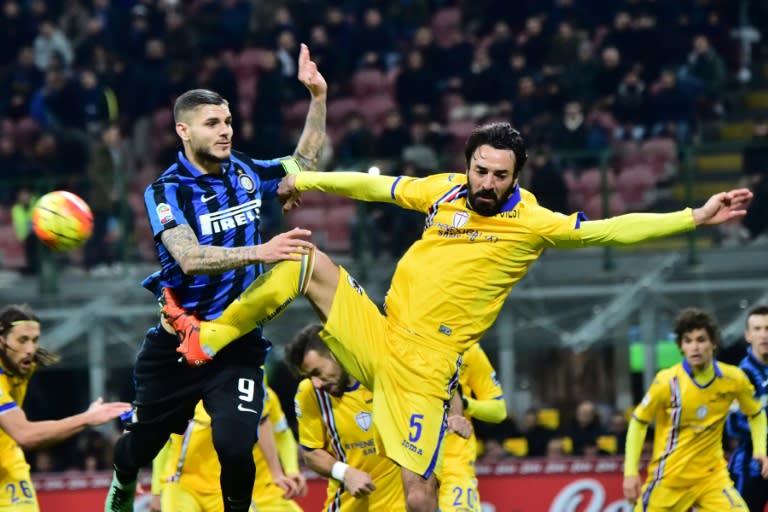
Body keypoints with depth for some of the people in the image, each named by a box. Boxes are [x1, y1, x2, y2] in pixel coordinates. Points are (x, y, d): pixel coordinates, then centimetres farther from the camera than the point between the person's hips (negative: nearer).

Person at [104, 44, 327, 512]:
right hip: (177, 343, -1)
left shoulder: (244, 172, 1)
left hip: (238, 344, 2)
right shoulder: (166, 191, -13)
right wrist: (259, 252, -44)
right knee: (141, 445, 16)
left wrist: (318, 97, 7)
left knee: (236, 447, -20)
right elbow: (190, 258, -30)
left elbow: (304, 164, 19)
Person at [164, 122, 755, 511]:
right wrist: (306, 180, 23)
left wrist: (695, 217, -25)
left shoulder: (531, 222, -8)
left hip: (423, 367, -4)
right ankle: (208, 336, 5)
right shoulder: (444, 190, 5)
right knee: (309, 260, -6)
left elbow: (612, 230, -16)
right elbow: (373, 186, 18)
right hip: (377, 337, 4)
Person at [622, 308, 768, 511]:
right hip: (669, 477, -2)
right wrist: (631, 472, -6)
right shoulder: (667, 382, -13)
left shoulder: (734, 379, -5)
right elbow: (638, 422, -1)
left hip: (712, 475, 2)